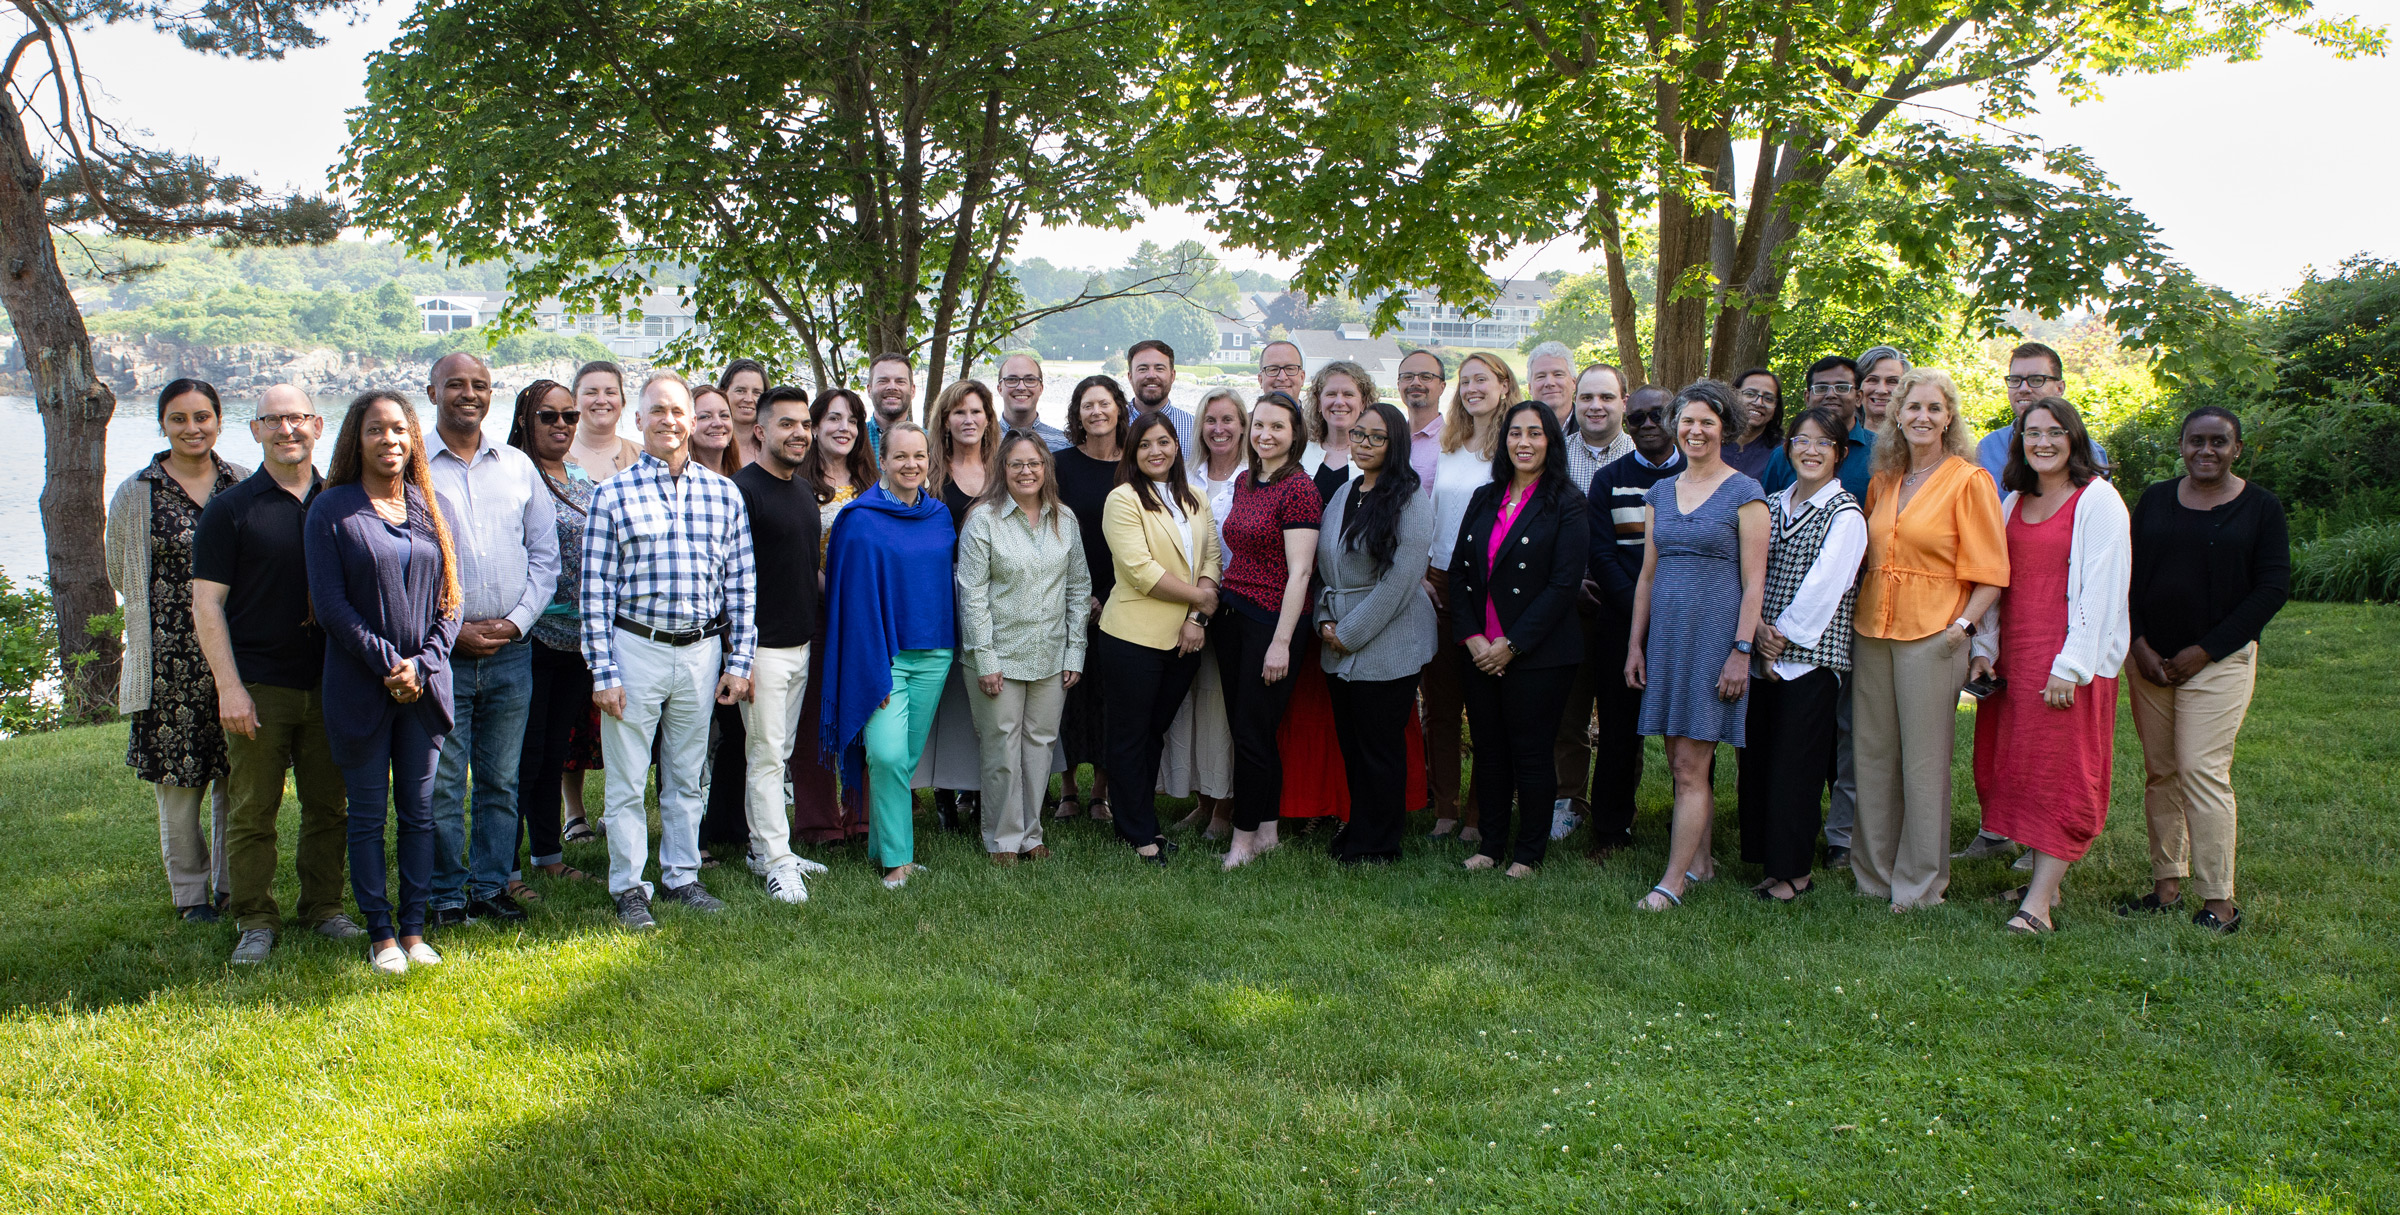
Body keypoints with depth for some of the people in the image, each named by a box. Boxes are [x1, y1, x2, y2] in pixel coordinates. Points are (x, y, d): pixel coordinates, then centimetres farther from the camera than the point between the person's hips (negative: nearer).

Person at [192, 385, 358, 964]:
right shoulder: (230, 509, 0)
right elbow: (207, 603, -3)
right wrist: (229, 685, -11)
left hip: (329, 683, 3)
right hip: (260, 687, -3)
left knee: (328, 803, 9)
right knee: (251, 811, 1)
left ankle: (324, 906, 22)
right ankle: (256, 921, 11)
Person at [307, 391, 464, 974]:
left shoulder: (436, 507, 8)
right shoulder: (332, 509, -1)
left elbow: (452, 596, 6)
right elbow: (329, 600, -6)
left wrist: (422, 662, -7)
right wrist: (386, 662, -12)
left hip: (426, 683, 3)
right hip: (360, 686, -3)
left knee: (419, 810, 7)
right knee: (368, 813, 4)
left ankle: (414, 929, 16)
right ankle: (380, 933, 14)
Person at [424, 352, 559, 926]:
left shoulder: (517, 466, 11)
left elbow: (545, 553, 11)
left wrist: (518, 620, -3)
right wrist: (452, 629, -10)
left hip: (511, 649, 3)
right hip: (441, 649, -3)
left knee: (501, 780, 9)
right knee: (442, 784, 0)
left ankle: (492, 886, 20)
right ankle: (447, 895, 12)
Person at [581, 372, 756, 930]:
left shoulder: (724, 494, 6)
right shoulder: (613, 494, -2)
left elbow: (741, 583, 7)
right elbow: (596, 589, -3)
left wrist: (739, 661, 2)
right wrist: (603, 671, -8)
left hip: (701, 653, 2)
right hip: (635, 649, -2)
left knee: (686, 775, 13)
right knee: (628, 779, 4)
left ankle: (681, 876, 25)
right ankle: (629, 888, 16)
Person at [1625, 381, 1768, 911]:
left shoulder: (1744, 494, -3)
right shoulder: (1660, 492, 12)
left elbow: (1754, 581, -7)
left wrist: (1741, 651, -13)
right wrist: (1635, 643, 10)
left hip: (1715, 632, -5)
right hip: (1667, 633, 6)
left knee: (1690, 768, -6)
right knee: (1683, 763, 10)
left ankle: (1673, 880, -3)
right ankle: (1701, 859, 22)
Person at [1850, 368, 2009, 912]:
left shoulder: (1968, 481, -4)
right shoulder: (1883, 481, 13)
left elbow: (1991, 572, -6)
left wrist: (1962, 626, -17)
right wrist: (1855, 616, 9)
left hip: (1932, 636, -5)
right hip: (1873, 632, 6)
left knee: (1924, 762, -1)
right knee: (1873, 755, 10)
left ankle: (1919, 886, 10)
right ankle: (1873, 875, 21)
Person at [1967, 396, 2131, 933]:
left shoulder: (2097, 500, -6)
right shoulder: (2013, 503, 14)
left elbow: (2101, 588, -12)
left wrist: (2071, 664, -17)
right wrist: (1984, 647, 6)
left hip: (2071, 661, -7)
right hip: (2015, 656, 7)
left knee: (2062, 775, -6)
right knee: (2020, 767, 7)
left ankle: (2040, 903, -9)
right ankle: (2043, 882, 17)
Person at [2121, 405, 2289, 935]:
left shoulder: (2261, 507, 0)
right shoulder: (2154, 500, 9)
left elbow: (2272, 588, -4)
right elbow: (2128, 574, 9)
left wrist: (2205, 651, -9)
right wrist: (2139, 644, -4)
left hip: (2219, 659, -4)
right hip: (2151, 659, 4)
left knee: (2202, 769, -10)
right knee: (2159, 772, 7)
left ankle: (2220, 902, -4)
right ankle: (2166, 884, 16)